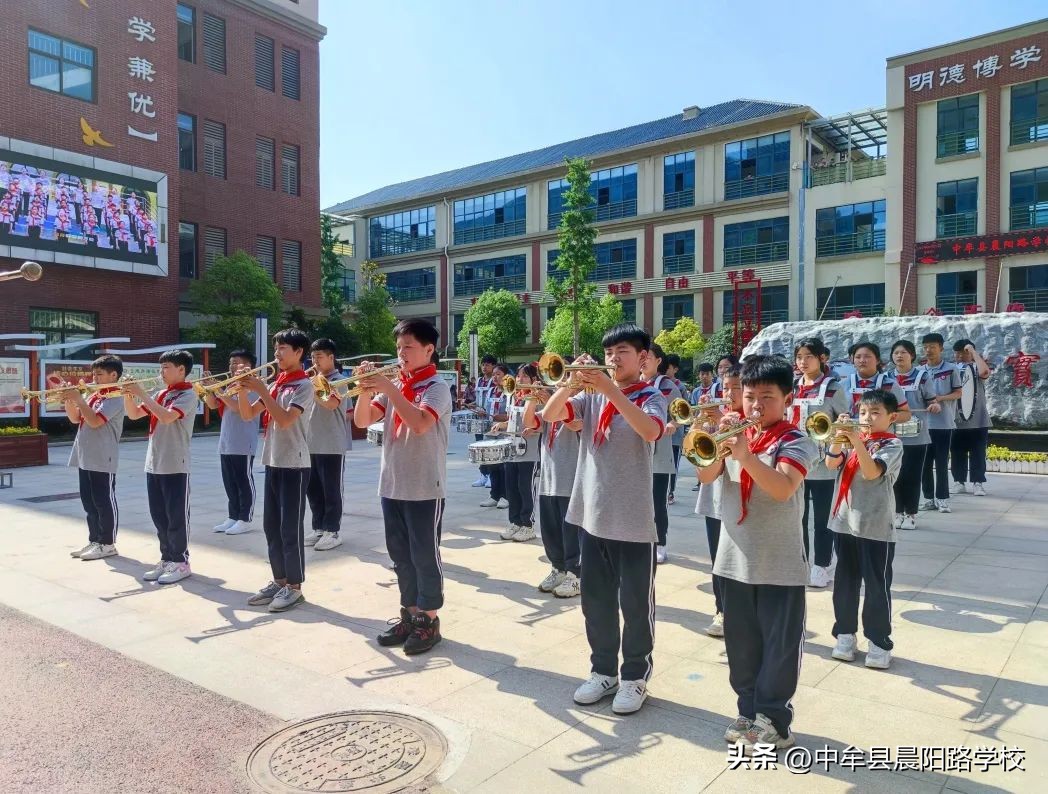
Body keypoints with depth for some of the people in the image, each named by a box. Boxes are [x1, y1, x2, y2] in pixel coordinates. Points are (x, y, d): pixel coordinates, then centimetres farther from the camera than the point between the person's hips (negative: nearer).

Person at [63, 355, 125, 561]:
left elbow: (94, 421, -21)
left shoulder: (114, 397, -12)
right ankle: (94, 541, 22)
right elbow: (75, 419, 17)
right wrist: (68, 400, 3)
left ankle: (108, 544, 5)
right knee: (89, 502, 13)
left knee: (105, 502, -2)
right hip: (85, 457, 9)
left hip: (103, 459, -9)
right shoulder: (92, 396, 16)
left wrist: (78, 399, -18)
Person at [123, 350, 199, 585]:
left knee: (176, 517, 0)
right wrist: (128, 394, -1)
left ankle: (181, 562, 9)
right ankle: (167, 560, 23)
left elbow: (167, 417, -25)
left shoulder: (188, 395, -10)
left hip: (175, 466, -8)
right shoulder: (159, 395, 14)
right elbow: (133, 414, 16)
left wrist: (141, 393, -20)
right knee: (159, 517, 13)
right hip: (153, 465, 8)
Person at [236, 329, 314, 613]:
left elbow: (285, 420, -21)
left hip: (294, 465, -8)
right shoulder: (274, 385, 14)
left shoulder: (304, 385, -9)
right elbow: (247, 415, 12)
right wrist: (243, 390, -4)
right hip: (272, 463, 8)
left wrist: (261, 390, -20)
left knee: (291, 528, -2)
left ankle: (294, 586, 8)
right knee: (271, 526, 12)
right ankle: (279, 580, 23)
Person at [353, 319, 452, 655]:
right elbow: (362, 420, 6)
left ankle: (429, 620, 14)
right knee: (400, 555, 14)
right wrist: (366, 389, -10)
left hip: (424, 487, -7)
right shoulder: (394, 386, 10)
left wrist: (389, 389, -25)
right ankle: (409, 614, 27)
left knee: (425, 555, 2)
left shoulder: (436, 387, -9)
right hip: (391, 485, 7)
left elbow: (420, 424, -27)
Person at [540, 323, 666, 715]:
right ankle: (603, 670, 31)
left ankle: (635, 676, 24)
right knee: (596, 602, 15)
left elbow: (651, 431, -26)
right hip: (592, 516, 5)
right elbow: (549, 414, -4)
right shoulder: (591, 397, 8)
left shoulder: (652, 399, -4)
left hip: (634, 521, -4)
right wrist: (572, 382, -19)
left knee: (636, 604, 7)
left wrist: (610, 390, -29)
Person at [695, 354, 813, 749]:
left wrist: (746, 456, -36)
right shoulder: (736, 435, 6)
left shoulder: (796, 442, -9)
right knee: (741, 644, 15)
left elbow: (783, 489, -25)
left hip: (781, 564, -5)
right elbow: (705, 476, -5)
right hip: (735, 559, 5)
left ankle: (774, 720, 20)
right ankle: (749, 711, 30)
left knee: (779, 646, 5)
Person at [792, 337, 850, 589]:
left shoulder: (833, 388, -5)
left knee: (822, 519, 6)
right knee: (797, 517, 11)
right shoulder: (792, 388, 9)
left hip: (823, 464, -4)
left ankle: (822, 567, 16)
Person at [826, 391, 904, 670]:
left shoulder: (892, 444, -5)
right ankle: (845, 634, 25)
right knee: (845, 583, 13)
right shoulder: (854, 438, 10)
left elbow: (871, 472, -21)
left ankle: (879, 642, 14)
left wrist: (857, 442, -29)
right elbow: (832, 463, -4)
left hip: (876, 527, -5)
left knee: (877, 587, 3)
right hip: (845, 522, 5)